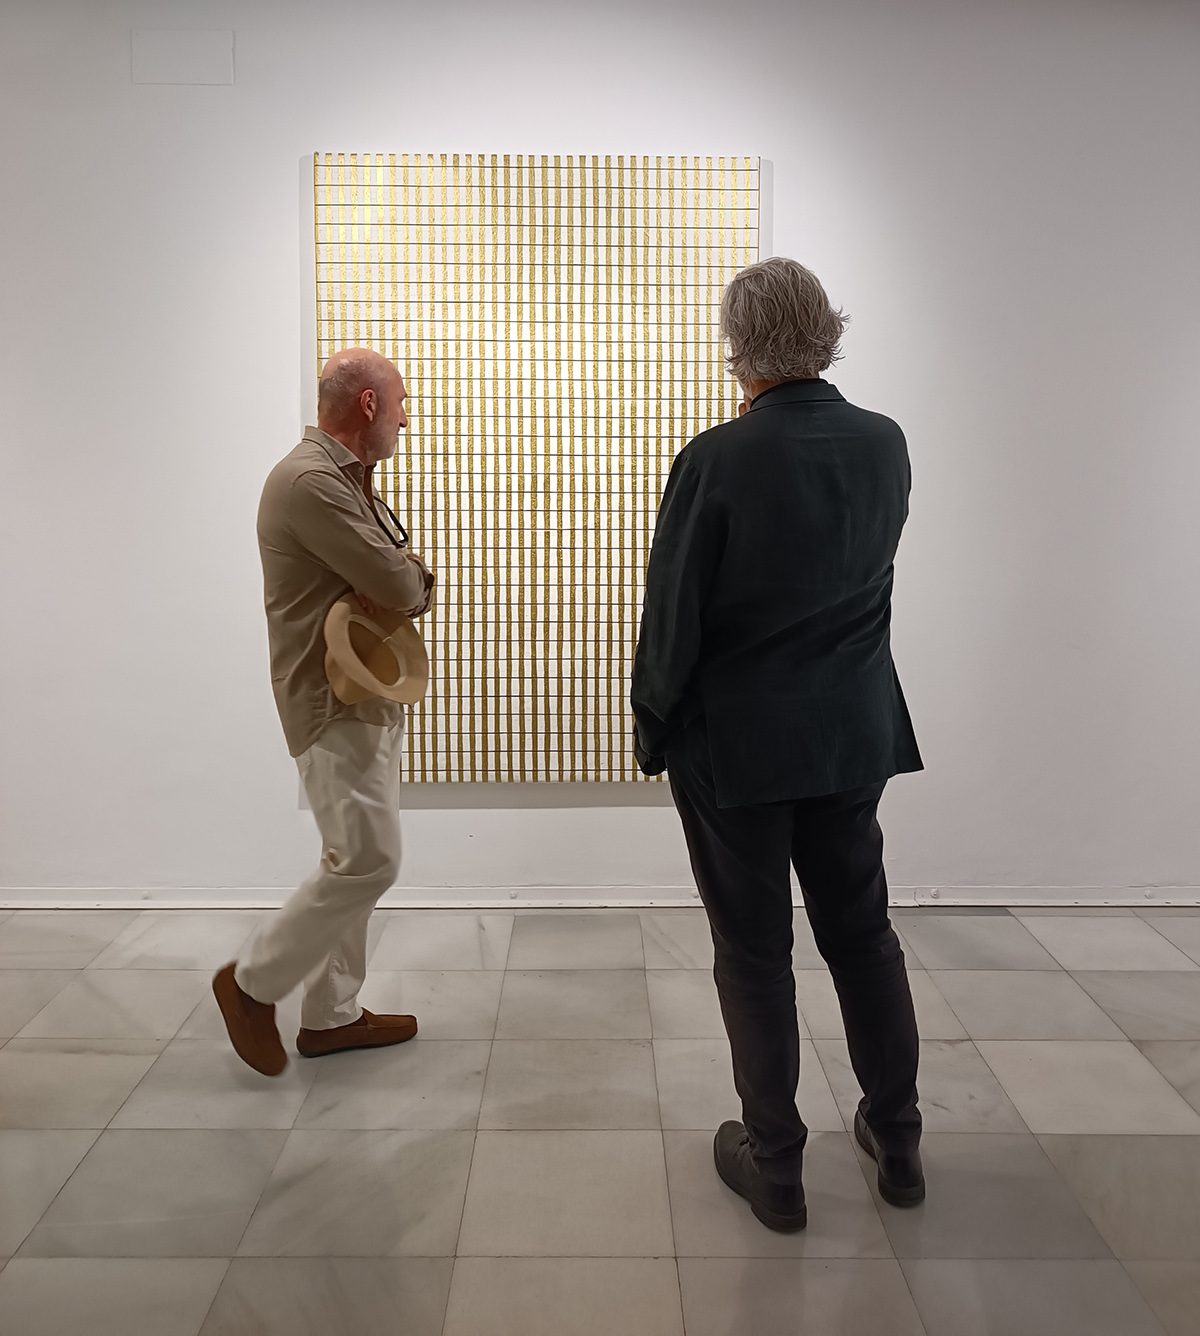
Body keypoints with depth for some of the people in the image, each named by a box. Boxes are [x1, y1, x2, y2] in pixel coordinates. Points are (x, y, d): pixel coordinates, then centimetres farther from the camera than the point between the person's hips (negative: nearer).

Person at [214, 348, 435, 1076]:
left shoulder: (349, 479, 15)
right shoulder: (310, 481, -19)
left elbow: (406, 573, 16)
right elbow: (402, 587, -23)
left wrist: (405, 581, -6)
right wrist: (413, 584, 0)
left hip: (368, 697, 10)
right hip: (334, 703, -10)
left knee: (360, 860, 13)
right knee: (368, 860, -8)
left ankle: (333, 1014, 24)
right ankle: (253, 983, 10)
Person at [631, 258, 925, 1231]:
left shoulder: (717, 459, -18)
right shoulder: (885, 445, -2)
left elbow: (671, 616, -14)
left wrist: (652, 728, 2)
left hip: (735, 741, -5)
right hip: (854, 735, 5)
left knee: (755, 950, 9)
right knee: (861, 930, 19)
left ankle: (774, 1163, 23)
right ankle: (897, 1138, 33)